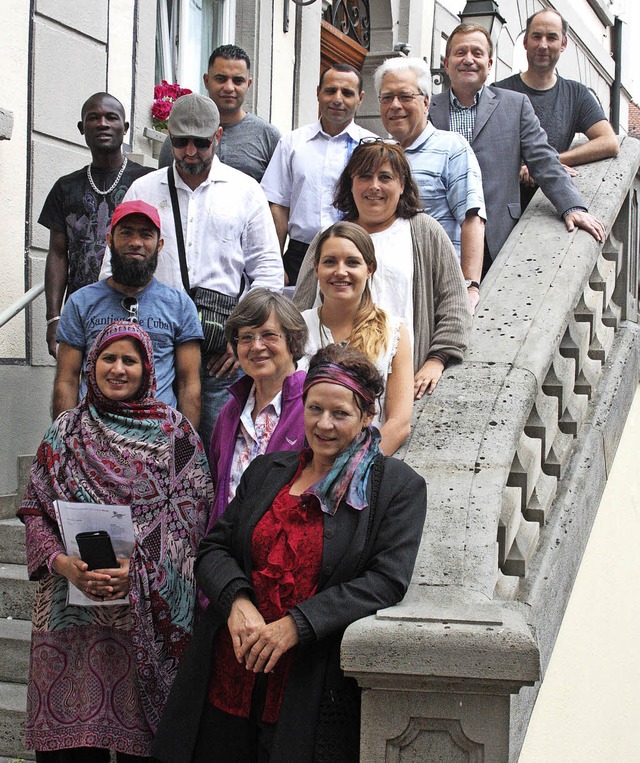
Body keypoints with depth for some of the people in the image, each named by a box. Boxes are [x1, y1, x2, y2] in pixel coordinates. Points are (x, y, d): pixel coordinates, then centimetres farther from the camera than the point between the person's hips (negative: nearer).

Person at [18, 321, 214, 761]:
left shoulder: (174, 432, 4)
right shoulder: (65, 432, 11)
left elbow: (192, 511, -4)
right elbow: (35, 512, 8)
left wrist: (138, 568, -16)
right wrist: (64, 563, -11)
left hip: (147, 611, -2)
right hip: (71, 606, 2)